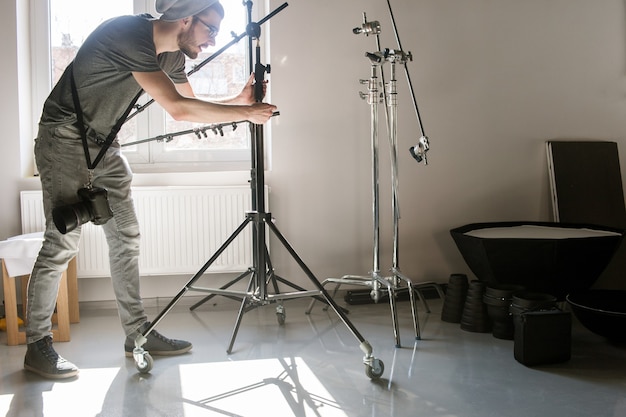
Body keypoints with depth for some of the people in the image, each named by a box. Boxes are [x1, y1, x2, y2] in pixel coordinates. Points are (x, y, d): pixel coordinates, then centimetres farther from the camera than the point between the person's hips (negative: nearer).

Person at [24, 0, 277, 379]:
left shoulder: (170, 55, 4)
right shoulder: (129, 35, -25)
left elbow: (192, 106, 11)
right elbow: (177, 108, -30)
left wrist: (238, 101, -6)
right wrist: (246, 113, -24)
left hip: (105, 146, 9)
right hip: (64, 139, -9)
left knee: (126, 238, 5)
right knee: (62, 242, -11)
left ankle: (137, 333, 12)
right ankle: (37, 346, -2)